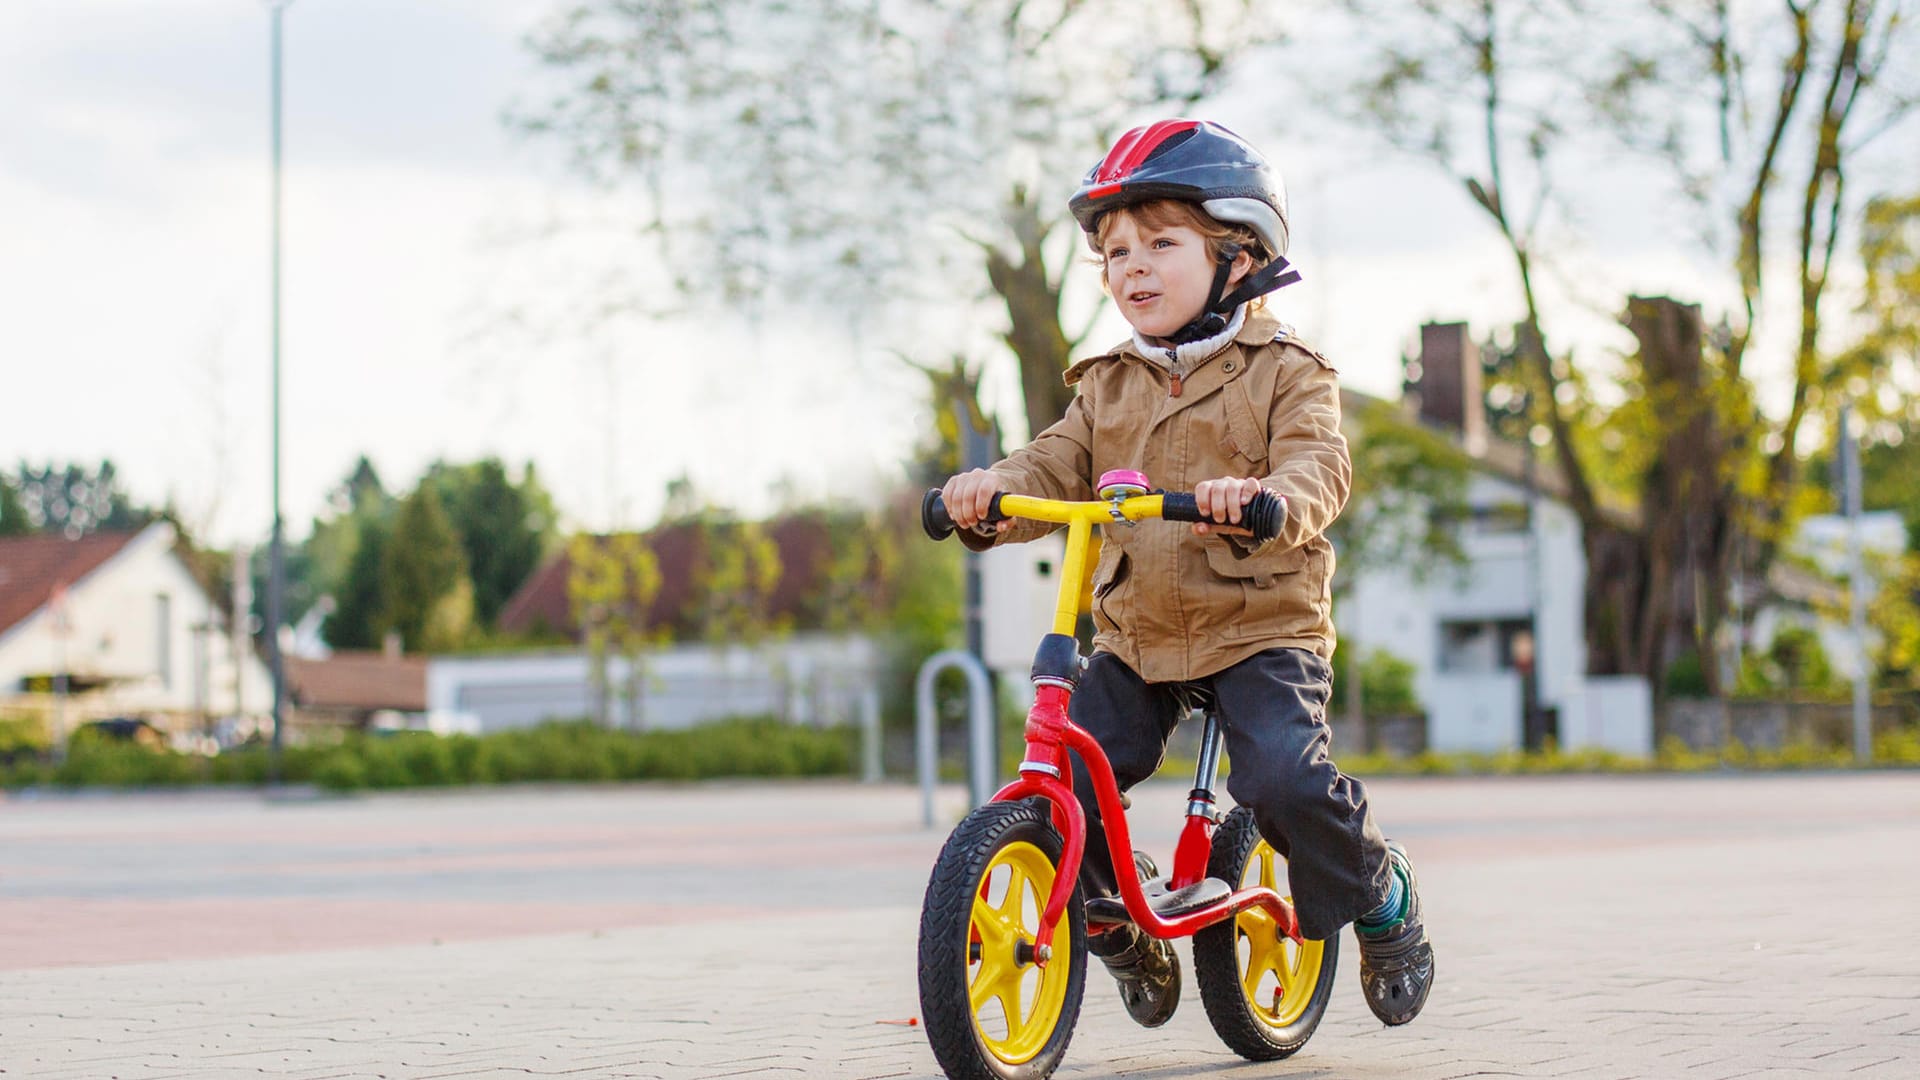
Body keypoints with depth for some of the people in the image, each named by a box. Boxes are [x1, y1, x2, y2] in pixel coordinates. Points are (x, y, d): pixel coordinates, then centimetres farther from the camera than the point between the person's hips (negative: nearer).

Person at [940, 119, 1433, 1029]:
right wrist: (995, 492, -21)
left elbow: (1318, 470, -17)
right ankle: (1122, 926, 20)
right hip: (1135, 637, 5)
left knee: (1285, 779, -26)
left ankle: (1380, 894, 5)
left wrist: (1261, 499, -41)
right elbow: (1057, 467, 3)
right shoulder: (1108, 386, 14)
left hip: (1260, 627, -5)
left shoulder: (1284, 372, -1)